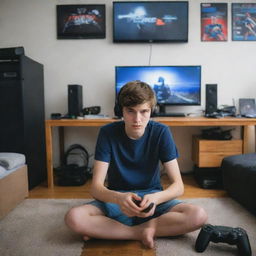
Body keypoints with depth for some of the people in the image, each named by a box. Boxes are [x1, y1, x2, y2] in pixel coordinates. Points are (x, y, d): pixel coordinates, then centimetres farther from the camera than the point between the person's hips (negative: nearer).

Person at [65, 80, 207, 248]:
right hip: (117, 199, -1)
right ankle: (143, 232, -18)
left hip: (152, 197, 2)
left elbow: (178, 186, -14)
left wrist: (156, 198, -36)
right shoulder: (108, 133, -14)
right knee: (74, 217, -28)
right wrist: (118, 198, -39)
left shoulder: (161, 132, -13)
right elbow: (96, 187, -17)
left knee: (198, 216, -27)